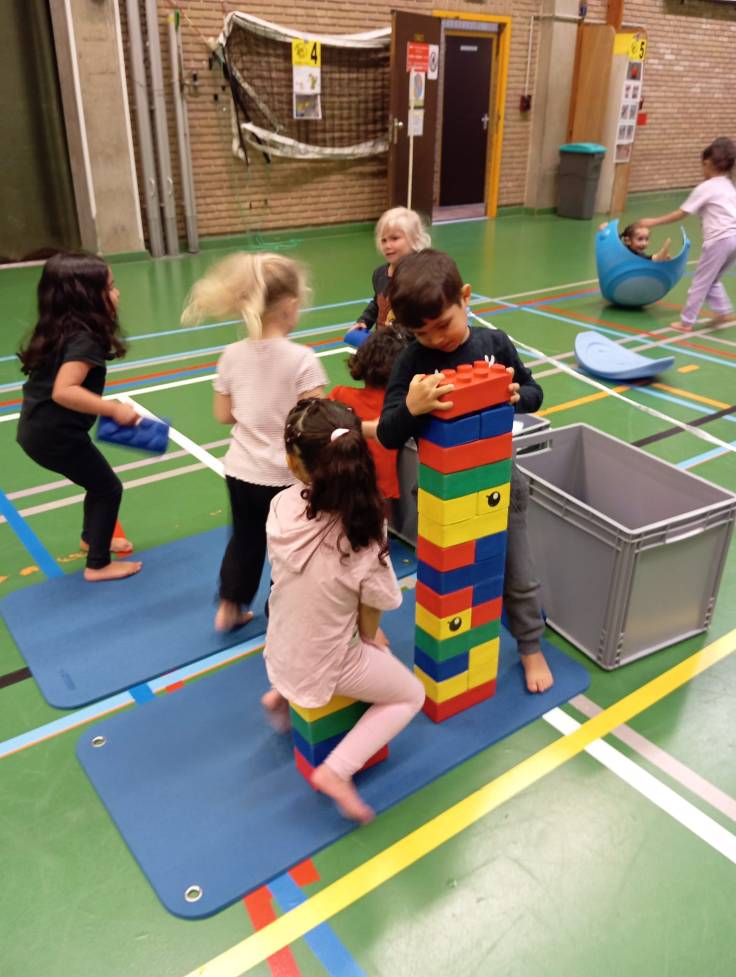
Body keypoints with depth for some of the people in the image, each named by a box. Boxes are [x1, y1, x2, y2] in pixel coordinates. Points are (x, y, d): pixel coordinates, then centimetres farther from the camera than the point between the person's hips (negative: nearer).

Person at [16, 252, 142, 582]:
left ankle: (92, 537, 48)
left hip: (37, 429, 9)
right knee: (109, 488, 7)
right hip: (55, 434, -9)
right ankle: (98, 565, 18)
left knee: (98, 481, 26)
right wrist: (112, 409, -29)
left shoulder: (60, 329, 6)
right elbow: (63, 391, -33)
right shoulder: (84, 339, -23)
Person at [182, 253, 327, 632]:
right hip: (283, 476, -5)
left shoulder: (232, 355, -3)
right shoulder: (302, 358, -18)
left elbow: (224, 415, 4)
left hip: (240, 470, 5)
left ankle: (229, 608, 39)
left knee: (245, 539, 25)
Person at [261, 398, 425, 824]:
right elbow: (370, 622, -17)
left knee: (366, 644, 32)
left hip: (280, 655, 5)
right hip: (325, 667, -5)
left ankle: (282, 694, 31)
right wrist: (372, 637, 8)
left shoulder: (282, 507, -19)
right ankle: (336, 772, 6)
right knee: (411, 695, 19)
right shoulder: (363, 539, -31)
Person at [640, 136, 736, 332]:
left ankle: (687, 322, 7)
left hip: (720, 239, -7)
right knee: (712, 279, 22)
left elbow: (680, 214, -1)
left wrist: (654, 222, 6)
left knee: (700, 281, 2)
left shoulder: (705, 188, -3)